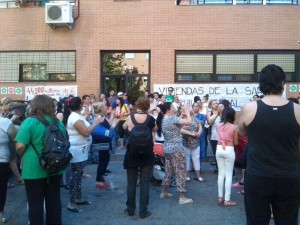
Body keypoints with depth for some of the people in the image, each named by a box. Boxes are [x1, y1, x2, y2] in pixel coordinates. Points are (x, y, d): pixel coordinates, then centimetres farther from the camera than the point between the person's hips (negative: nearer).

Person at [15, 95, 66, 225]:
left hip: (34, 170, -5)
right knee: (54, 201, 15)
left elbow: (20, 147, -16)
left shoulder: (30, 122, -12)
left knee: (35, 203, 8)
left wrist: (23, 157, 4)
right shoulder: (58, 122, 4)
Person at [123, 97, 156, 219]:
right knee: (145, 183, 5)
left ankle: (130, 209, 19)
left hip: (132, 154, 1)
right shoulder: (151, 119, -9)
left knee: (131, 182, 10)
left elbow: (124, 127, 14)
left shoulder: (130, 118, -7)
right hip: (147, 155, 0)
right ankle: (143, 211, 9)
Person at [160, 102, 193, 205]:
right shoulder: (173, 118, -18)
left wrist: (182, 114, 13)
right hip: (176, 149, -9)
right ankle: (182, 197, 2)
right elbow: (189, 122, -21)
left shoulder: (163, 119, 9)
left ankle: (164, 192, 28)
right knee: (180, 172, -2)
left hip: (167, 148, 9)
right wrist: (187, 112, -6)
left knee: (169, 172, 19)